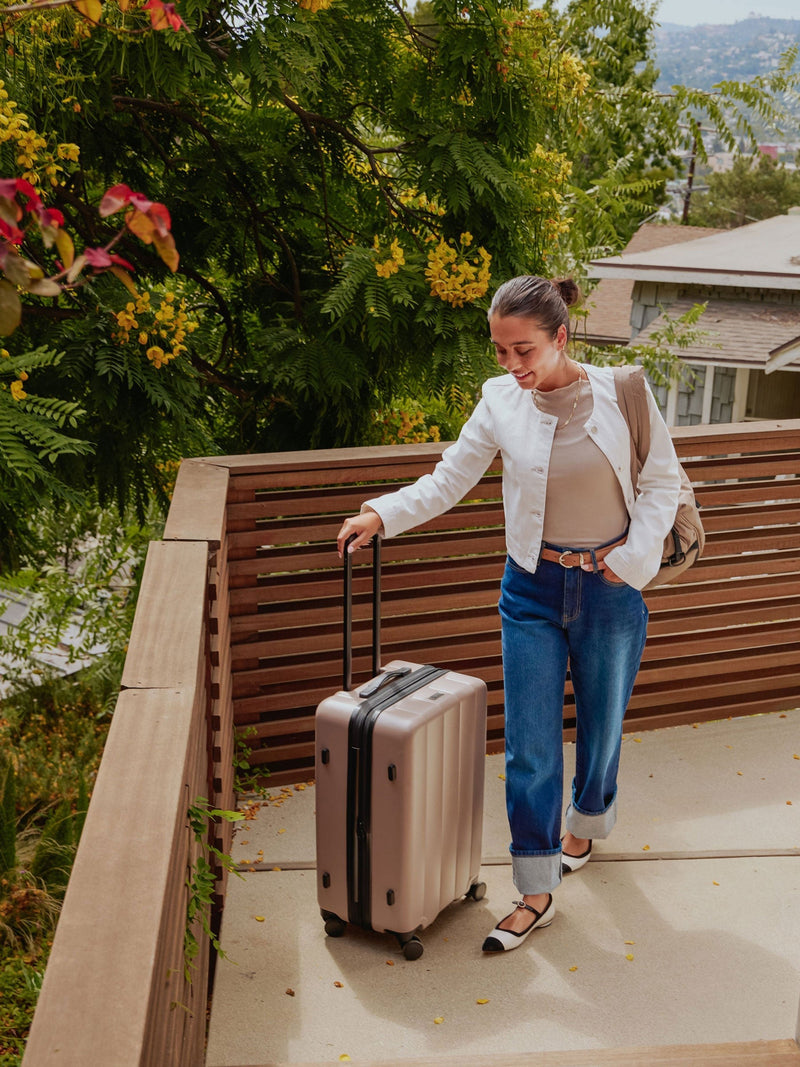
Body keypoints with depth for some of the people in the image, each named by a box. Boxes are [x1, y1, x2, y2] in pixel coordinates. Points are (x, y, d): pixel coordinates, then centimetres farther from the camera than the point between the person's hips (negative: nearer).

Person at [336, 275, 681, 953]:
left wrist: (632, 561, -8)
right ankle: (537, 894, 12)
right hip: (533, 592, 1)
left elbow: (663, 480, -1)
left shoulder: (621, 391, -9)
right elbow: (447, 482, 0)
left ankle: (586, 824, 46)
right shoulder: (501, 402, -5)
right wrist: (383, 514, -14)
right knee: (530, 749, -1)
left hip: (610, 592, -1)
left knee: (601, 726, 16)